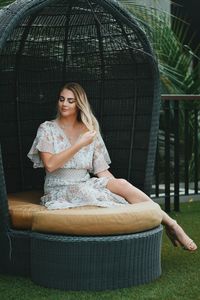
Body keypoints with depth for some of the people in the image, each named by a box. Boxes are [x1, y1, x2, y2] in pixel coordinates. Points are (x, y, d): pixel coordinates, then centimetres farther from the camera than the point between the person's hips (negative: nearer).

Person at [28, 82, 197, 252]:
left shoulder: (91, 131, 12)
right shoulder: (47, 129, 2)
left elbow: (102, 171, 7)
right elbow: (50, 165, -14)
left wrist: (119, 187, -9)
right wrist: (80, 144, -17)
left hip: (87, 186, 4)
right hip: (60, 191, -3)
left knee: (121, 183, -29)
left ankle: (170, 224, -25)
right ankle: (169, 223, -24)